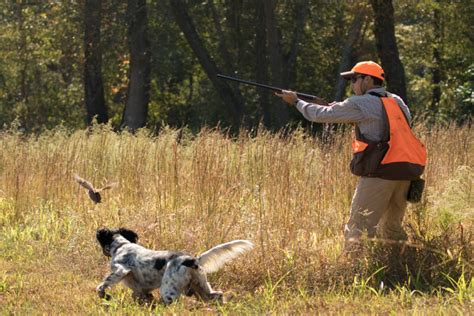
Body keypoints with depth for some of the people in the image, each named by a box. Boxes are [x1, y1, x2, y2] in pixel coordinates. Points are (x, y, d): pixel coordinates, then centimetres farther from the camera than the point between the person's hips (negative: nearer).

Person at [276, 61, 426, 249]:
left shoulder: (361, 104, -3)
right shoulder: (397, 102, 16)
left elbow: (323, 114, 3)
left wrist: (296, 102, 18)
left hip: (380, 172, -7)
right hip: (405, 172, 7)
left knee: (357, 231, -5)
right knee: (391, 229, 19)